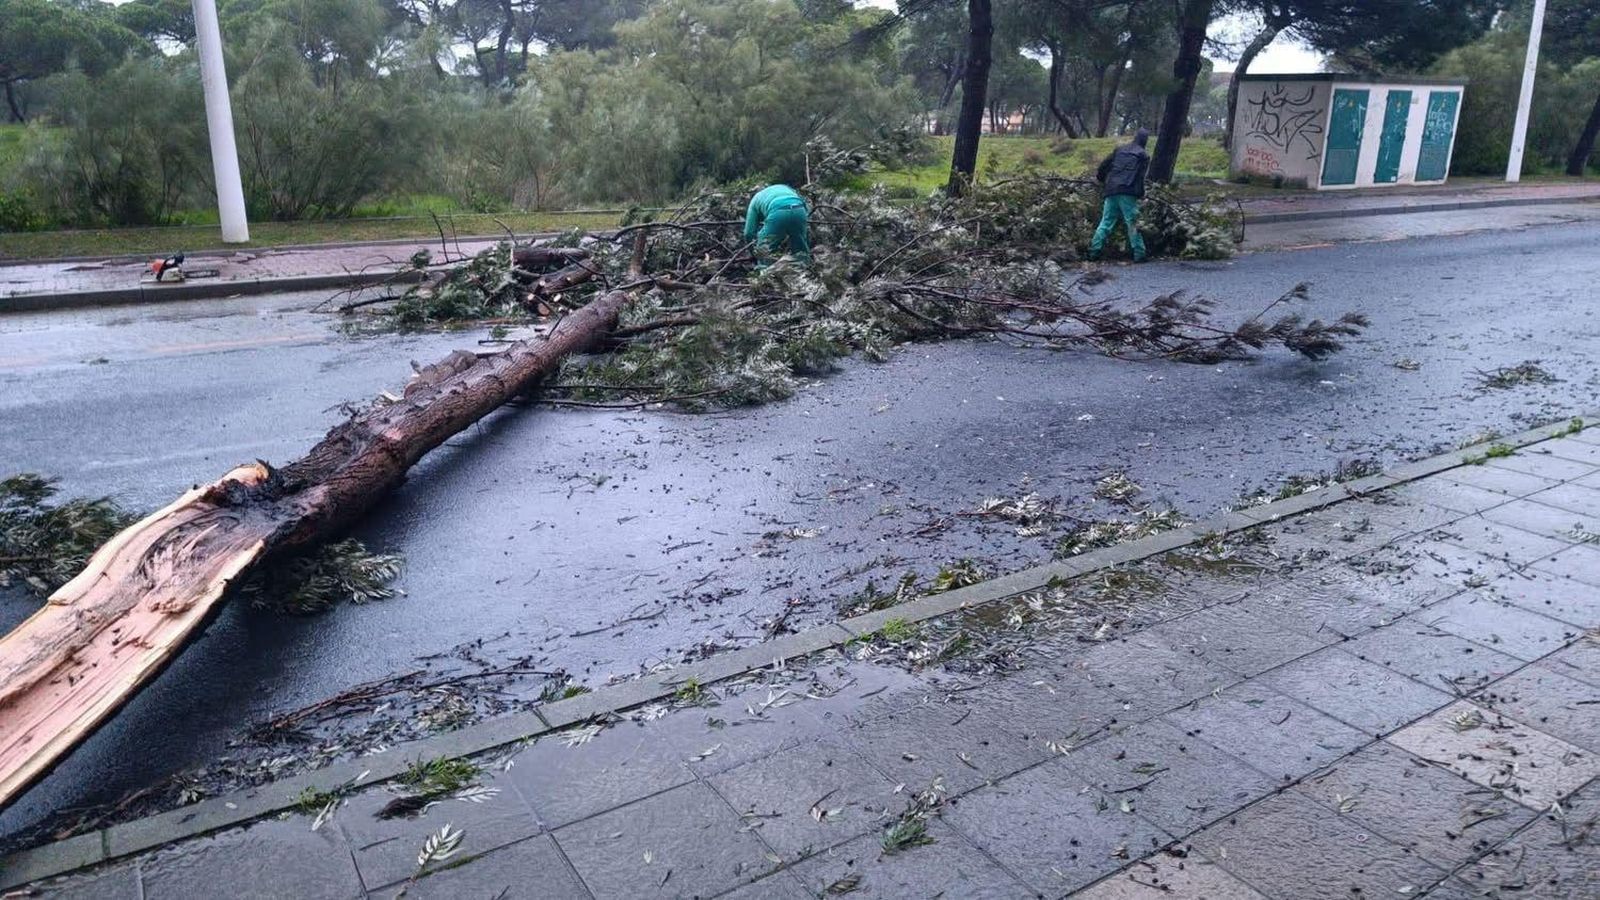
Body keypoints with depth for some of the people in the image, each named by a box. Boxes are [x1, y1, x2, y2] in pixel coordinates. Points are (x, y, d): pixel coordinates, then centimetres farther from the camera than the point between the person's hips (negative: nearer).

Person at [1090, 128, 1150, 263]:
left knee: (1106, 221, 9)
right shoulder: (1144, 155, 4)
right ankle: (1139, 254, -5)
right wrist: (1140, 194, 2)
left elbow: (1104, 165, 17)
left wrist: (1101, 179, 31)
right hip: (1127, 192, -5)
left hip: (1111, 191, 5)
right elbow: (1140, 176, -4)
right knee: (1132, 223, -3)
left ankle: (1094, 251, 3)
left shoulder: (1120, 149, 17)